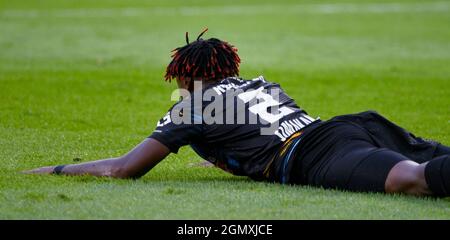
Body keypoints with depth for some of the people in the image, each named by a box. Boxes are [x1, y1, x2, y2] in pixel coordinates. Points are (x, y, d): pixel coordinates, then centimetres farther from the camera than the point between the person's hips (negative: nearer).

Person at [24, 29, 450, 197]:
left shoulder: (192, 105, 18)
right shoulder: (266, 85, 38)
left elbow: (123, 169, 17)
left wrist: (56, 169, 32)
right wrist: (224, 158, 75)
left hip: (317, 158, -7)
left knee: (413, 178, -34)